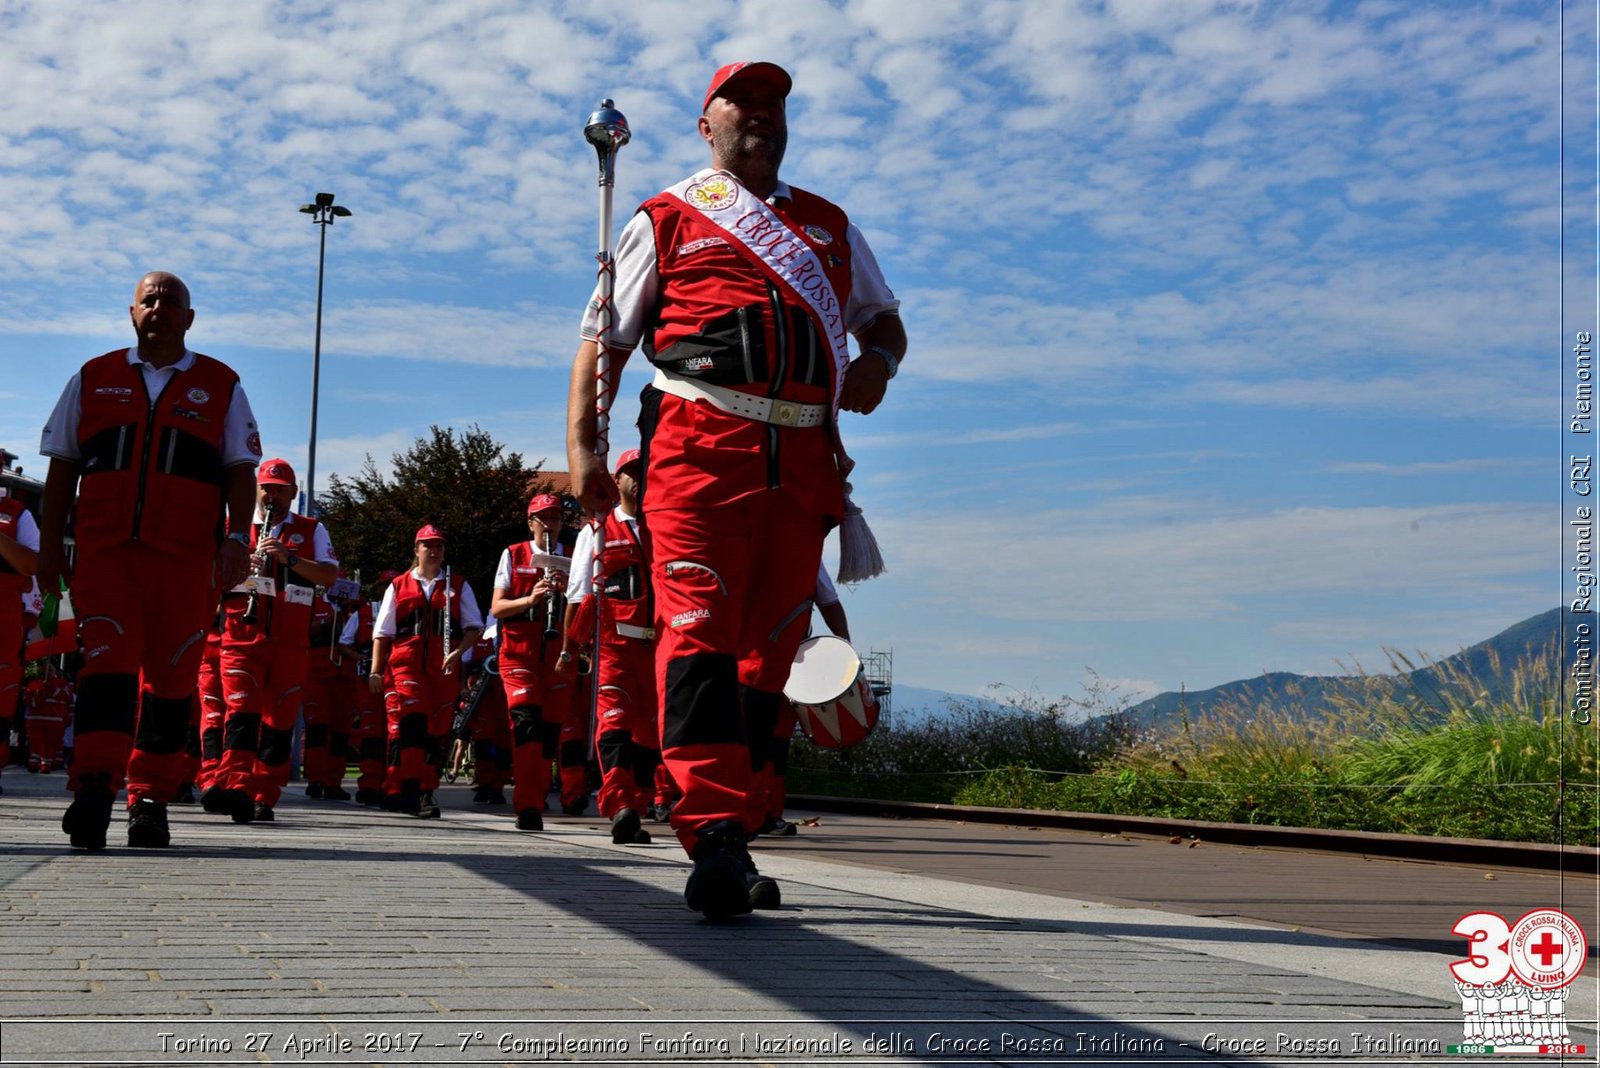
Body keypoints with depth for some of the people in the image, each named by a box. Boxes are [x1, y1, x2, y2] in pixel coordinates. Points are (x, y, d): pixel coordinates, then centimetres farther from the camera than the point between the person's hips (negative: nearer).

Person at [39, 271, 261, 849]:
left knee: (171, 676, 1)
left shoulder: (220, 386, 13)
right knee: (108, 662, -14)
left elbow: (240, 471, 9)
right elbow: (62, 467, 16)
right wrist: (50, 543, 9)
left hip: (185, 553, 0)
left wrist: (237, 537, -5)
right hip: (104, 547, 0)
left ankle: (150, 802, 8)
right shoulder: (93, 379, 16)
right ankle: (94, 791, -20)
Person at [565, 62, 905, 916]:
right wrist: (582, 447, -3)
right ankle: (715, 838, -24)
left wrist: (877, 361, 5)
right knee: (699, 631, -17)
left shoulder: (830, 227, 26)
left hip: (803, 458, 4)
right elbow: (604, 337, 10)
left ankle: (730, 819, 8)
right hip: (699, 448, -4)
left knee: (771, 644, 2)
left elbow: (883, 317, 31)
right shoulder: (667, 221, 15)